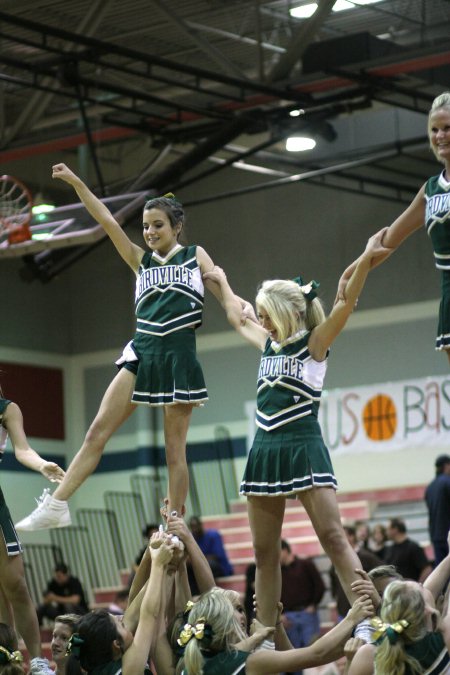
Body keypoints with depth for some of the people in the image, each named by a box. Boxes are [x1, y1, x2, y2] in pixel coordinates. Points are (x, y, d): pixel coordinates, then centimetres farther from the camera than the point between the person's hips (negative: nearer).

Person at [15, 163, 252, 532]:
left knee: (175, 449, 0)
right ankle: (56, 506, -11)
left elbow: (226, 296, 4)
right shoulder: (141, 260, 14)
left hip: (179, 357, -2)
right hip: (142, 354, 2)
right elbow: (108, 222, 6)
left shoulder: (195, 255, 10)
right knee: (98, 431, -8)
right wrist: (76, 183, -1)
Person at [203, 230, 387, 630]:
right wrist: (221, 282, 45)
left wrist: (367, 259, -28)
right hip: (266, 451, 7)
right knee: (265, 552, 5)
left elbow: (347, 301, -16)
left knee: (333, 537, -17)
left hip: (303, 447, -7)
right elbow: (237, 318, 34)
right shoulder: (270, 344, 16)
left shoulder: (315, 343, -1)